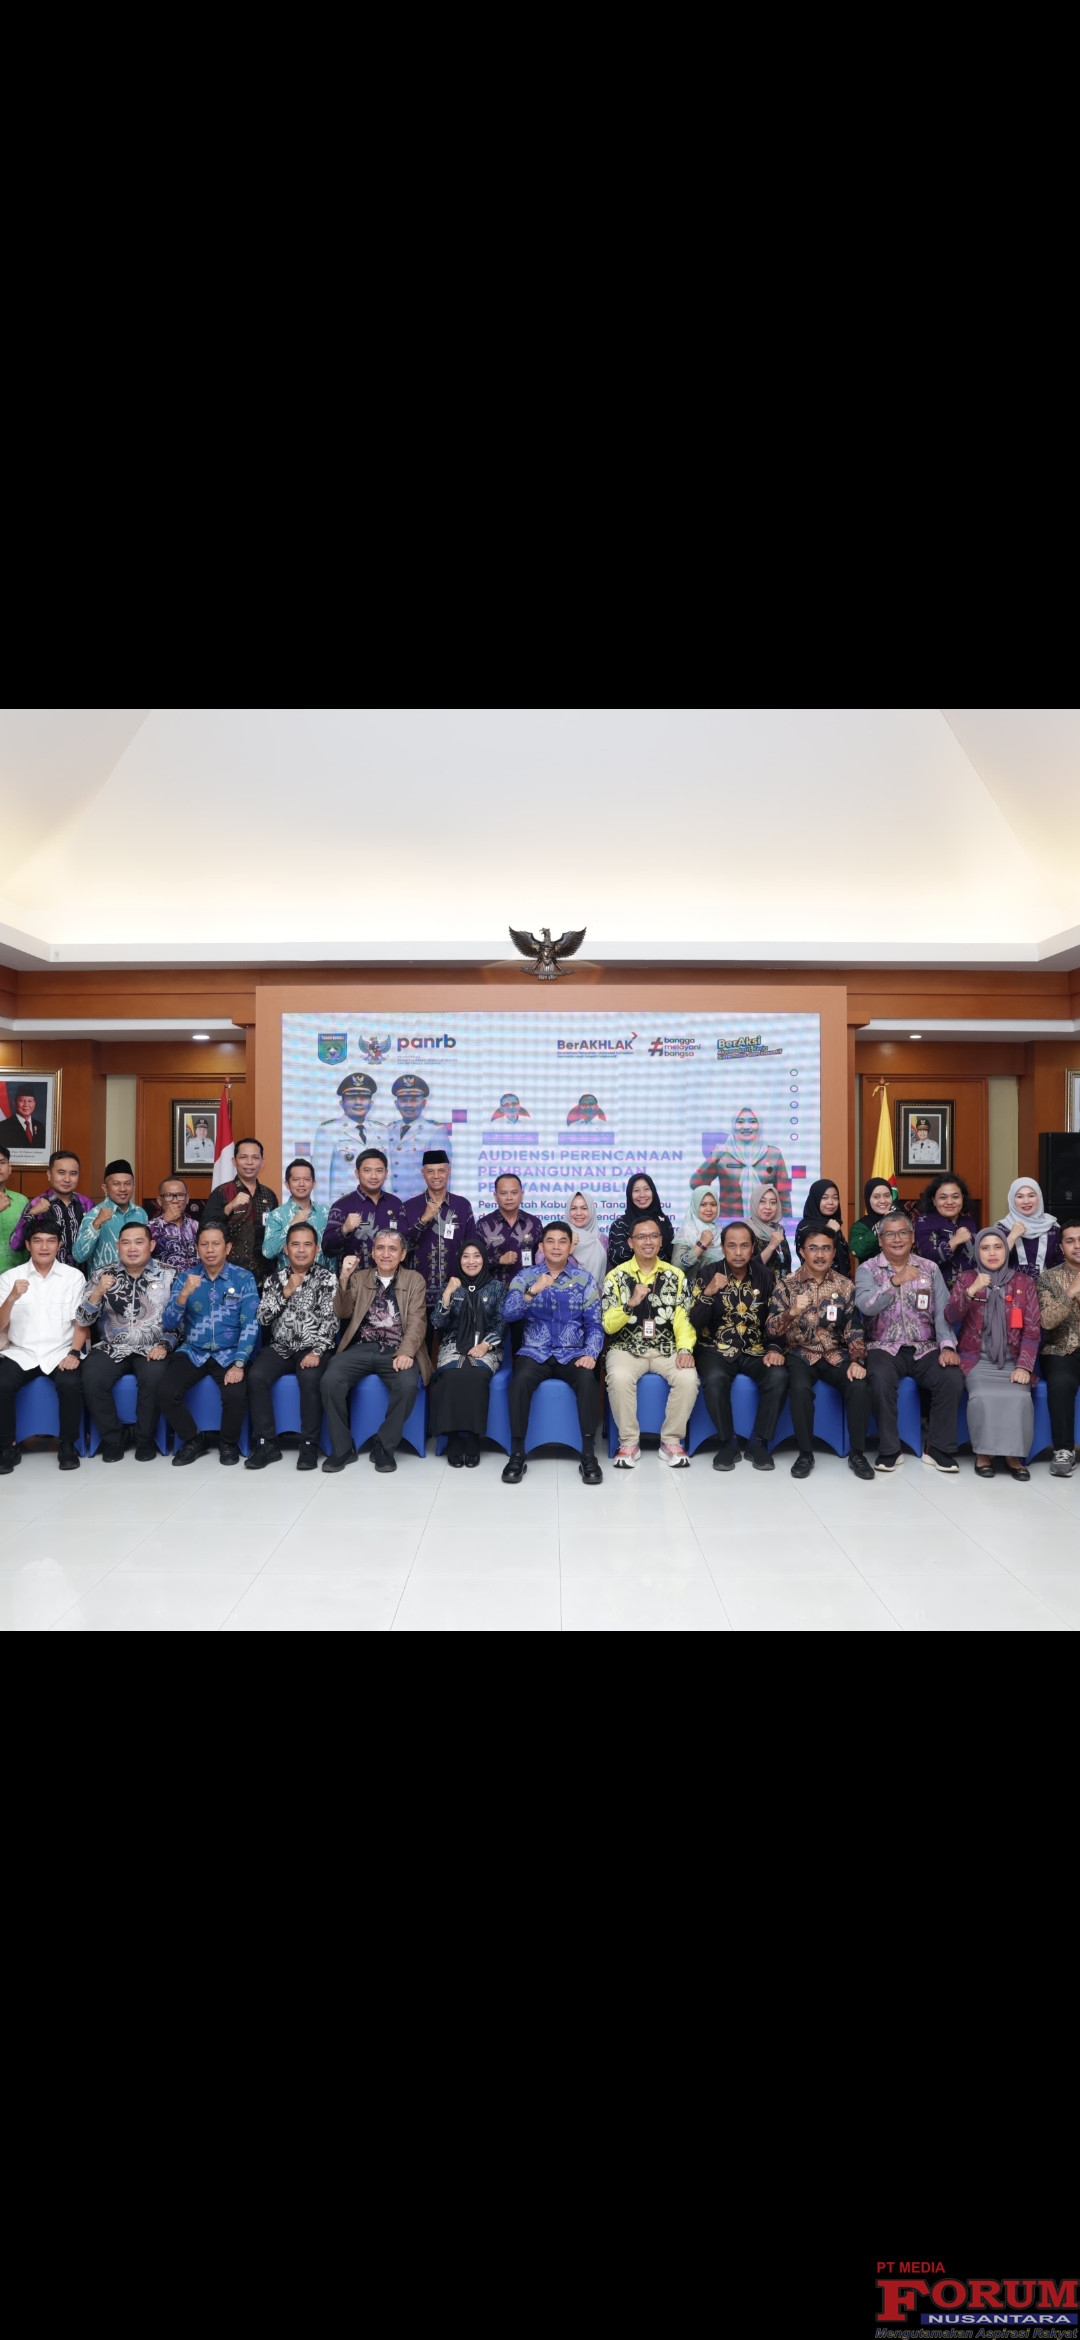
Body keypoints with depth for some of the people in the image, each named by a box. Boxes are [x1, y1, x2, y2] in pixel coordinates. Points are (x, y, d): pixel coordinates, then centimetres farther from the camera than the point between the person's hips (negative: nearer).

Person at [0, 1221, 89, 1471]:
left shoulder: (74, 1276, 6)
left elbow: (81, 1321, 5)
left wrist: (74, 1352, -11)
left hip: (60, 1353, -1)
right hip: (20, 1353, 1)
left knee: (71, 1384, -31)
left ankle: (67, 1445, -9)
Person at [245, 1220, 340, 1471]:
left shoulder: (327, 1278, 2)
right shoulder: (275, 1278, 11)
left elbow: (330, 1320, -7)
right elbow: (263, 1318, 3)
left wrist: (317, 1352, -21)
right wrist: (286, 1292, -9)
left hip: (313, 1347, -3)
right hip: (279, 1347, 3)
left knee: (310, 1379, -33)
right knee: (256, 1377, -25)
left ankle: (309, 1445, -19)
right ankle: (266, 1443, -13)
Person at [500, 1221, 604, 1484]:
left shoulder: (585, 1279, 6)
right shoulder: (526, 1277, 4)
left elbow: (595, 1325, 3)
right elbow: (508, 1315, -10)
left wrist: (590, 1353, -16)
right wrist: (532, 1291, -25)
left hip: (572, 1354, 0)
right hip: (535, 1352, 0)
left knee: (587, 1379, -32)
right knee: (520, 1381, -33)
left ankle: (588, 1455, -22)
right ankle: (517, 1455, -20)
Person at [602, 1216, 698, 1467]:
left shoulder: (675, 1275, 7)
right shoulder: (616, 1276, 0)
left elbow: (683, 1318, 1)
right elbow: (608, 1326, -5)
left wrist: (685, 1349, -16)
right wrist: (631, 1303, -22)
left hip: (667, 1350, 2)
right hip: (627, 1349, -2)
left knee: (688, 1378, -27)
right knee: (619, 1378, -33)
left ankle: (671, 1441, -6)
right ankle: (629, 1442, -12)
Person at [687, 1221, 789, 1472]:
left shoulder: (765, 1276, 3)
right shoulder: (707, 1274, -3)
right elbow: (695, 1323, -8)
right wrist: (708, 1292, -24)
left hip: (756, 1351, 2)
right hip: (716, 1350, -2)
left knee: (779, 1377, -28)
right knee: (715, 1380, -34)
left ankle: (759, 1443, -10)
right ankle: (728, 1442, -11)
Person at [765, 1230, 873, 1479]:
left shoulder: (845, 1285, 4)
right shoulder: (786, 1285, -3)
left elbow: (854, 1329, 3)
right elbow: (771, 1330, -10)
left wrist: (857, 1360, -14)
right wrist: (792, 1311, -30)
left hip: (836, 1354, 2)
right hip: (800, 1354, -2)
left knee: (860, 1386, -27)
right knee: (800, 1388, -33)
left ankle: (857, 1453, -7)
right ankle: (805, 1453, -14)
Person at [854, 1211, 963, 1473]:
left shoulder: (930, 1268, 11)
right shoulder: (867, 1269, 2)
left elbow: (943, 1312, 3)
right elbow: (866, 1306, -16)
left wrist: (947, 1346, -13)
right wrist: (895, 1282, -29)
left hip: (924, 1348, 3)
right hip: (884, 1347, -2)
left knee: (952, 1378, -26)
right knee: (881, 1378, -34)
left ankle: (938, 1449, -7)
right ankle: (889, 1451, -16)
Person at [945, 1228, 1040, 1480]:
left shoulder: (1024, 1283, 7)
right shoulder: (966, 1279, 6)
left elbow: (1032, 1330, 3)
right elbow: (951, 1318, -6)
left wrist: (1024, 1366, -10)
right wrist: (972, 1290, -22)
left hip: (1012, 1360, 1)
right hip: (978, 1359, -1)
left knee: (1019, 1397, -29)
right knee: (983, 1396, -30)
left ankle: (1013, 1455, -10)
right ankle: (983, 1453, -12)